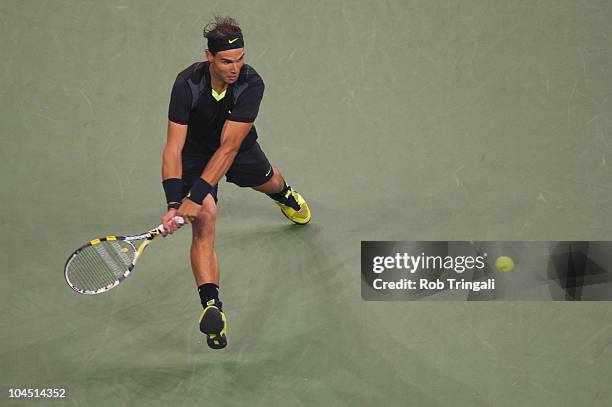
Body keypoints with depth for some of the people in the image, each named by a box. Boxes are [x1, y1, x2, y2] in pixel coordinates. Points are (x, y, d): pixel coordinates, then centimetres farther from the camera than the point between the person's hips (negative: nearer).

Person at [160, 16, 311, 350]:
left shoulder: (251, 84, -36)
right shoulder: (187, 84, -36)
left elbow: (228, 147, -39)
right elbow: (173, 149, -36)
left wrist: (196, 196, -46)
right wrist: (174, 204, -48)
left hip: (238, 147, 2)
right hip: (195, 150, -2)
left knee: (266, 180, 33)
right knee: (204, 221, -23)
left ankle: (284, 194, 73)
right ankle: (211, 306, -32)